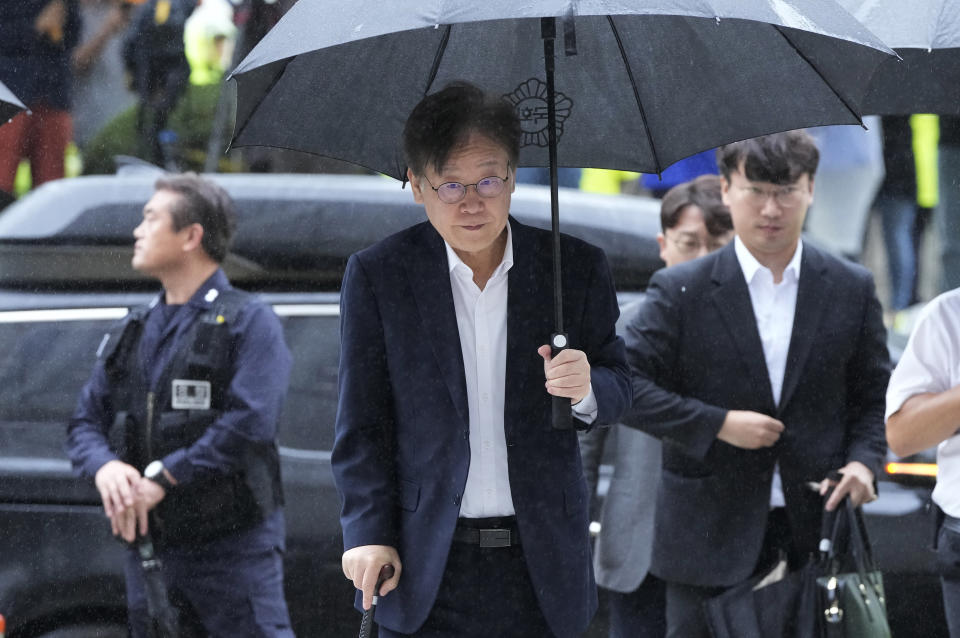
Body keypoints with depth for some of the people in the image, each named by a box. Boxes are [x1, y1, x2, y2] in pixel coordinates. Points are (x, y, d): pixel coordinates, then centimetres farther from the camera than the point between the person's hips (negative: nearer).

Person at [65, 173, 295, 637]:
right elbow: (85, 421, 13)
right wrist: (105, 467, -11)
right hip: (149, 546, 7)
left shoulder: (248, 322, -3)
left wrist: (162, 478, -20)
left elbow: (249, 424, -17)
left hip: (234, 546, -7)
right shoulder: (131, 334, 17)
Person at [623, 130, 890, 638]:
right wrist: (717, 424, -14)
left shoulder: (851, 289, 6)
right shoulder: (680, 291, -2)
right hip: (710, 538, -2)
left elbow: (874, 396, 12)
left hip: (817, 533, 2)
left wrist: (864, 460, -8)